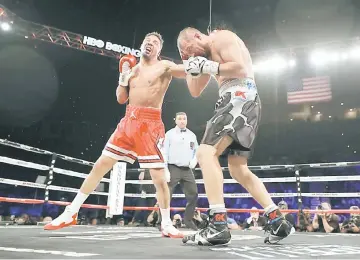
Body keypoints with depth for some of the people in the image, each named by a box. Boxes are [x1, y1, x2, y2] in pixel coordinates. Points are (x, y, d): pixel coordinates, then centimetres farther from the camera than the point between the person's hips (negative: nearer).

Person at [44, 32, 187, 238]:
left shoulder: (164, 66, 2)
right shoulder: (133, 69, 18)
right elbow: (121, 99, 18)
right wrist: (123, 77, 4)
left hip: (150, 123, -5)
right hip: (129, 120, 5)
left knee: (159, 176, -9)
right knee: (101, 164, 4)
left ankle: (167, 225, 8)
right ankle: (71, 213, 13)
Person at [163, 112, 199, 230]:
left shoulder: (192, 135, 14)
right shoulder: (170, 134, 2)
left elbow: (197, 151, 21)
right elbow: (164, 152, -4)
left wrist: (194, 161, 1)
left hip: (187, 170, 4)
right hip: (173, 168, -4)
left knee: (193, 195, 5)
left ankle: (188, 219, 20)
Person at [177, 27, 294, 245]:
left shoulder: (222, 37, 1)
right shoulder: (209, 56, 27)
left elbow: (241, 68, -14)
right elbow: (195, 92, 28)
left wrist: (207, 66, -11)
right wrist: (191, 68, 14)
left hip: (241, 97, -11)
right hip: (239, 101, 11)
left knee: (206, 153, -19)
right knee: (239, 170, 9)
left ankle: (219, 226, -26)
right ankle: (278, 221, 10)